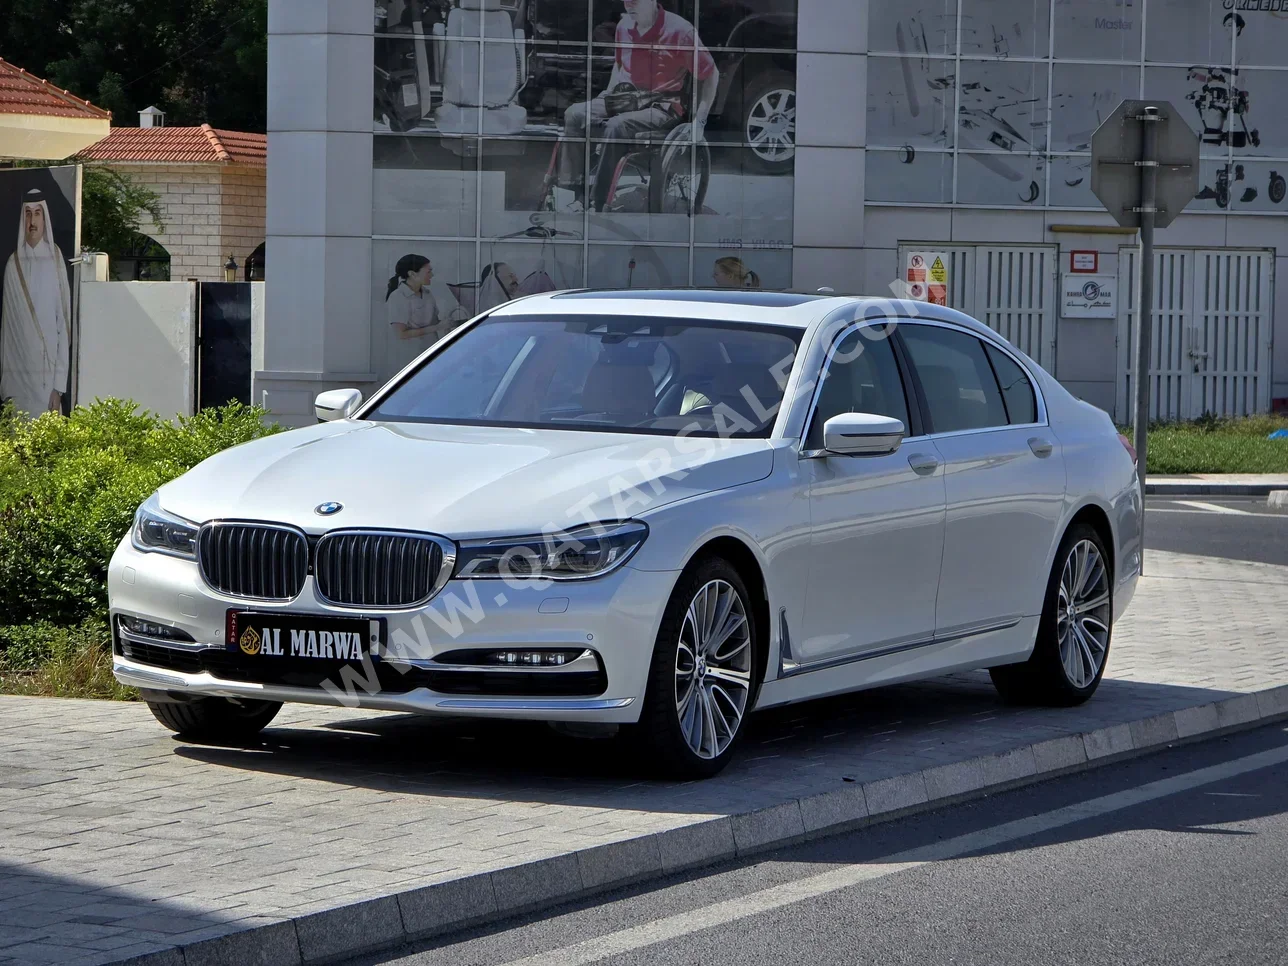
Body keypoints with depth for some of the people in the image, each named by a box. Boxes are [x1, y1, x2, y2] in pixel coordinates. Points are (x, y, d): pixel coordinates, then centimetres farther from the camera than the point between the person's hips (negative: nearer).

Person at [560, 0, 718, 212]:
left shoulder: (679, 30, -12)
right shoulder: (624, 26, 6)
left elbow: (711, 75, -6)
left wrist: (699, 121, -11)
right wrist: (607, 95, 14)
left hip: (661, 106, -6)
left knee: (617, 127, -34)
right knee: (574, 115, -16)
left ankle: (599, 207, -29)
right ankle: (574, 193, -18)